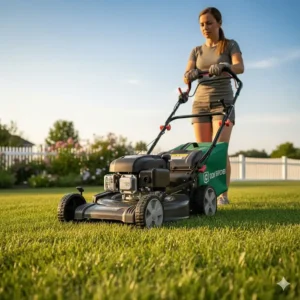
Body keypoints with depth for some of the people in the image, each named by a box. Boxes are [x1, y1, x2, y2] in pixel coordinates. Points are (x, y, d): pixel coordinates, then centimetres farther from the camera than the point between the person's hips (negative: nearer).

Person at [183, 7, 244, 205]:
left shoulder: (231, 45, 4)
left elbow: (240, 67, -15)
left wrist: (222, 66, -37)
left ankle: (223, 194, -7)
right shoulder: (197, 51, 14)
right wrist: (190, 75, -25)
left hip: (223, 103, -3)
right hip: (200, 104, 4)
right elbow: (187, 76, 0)